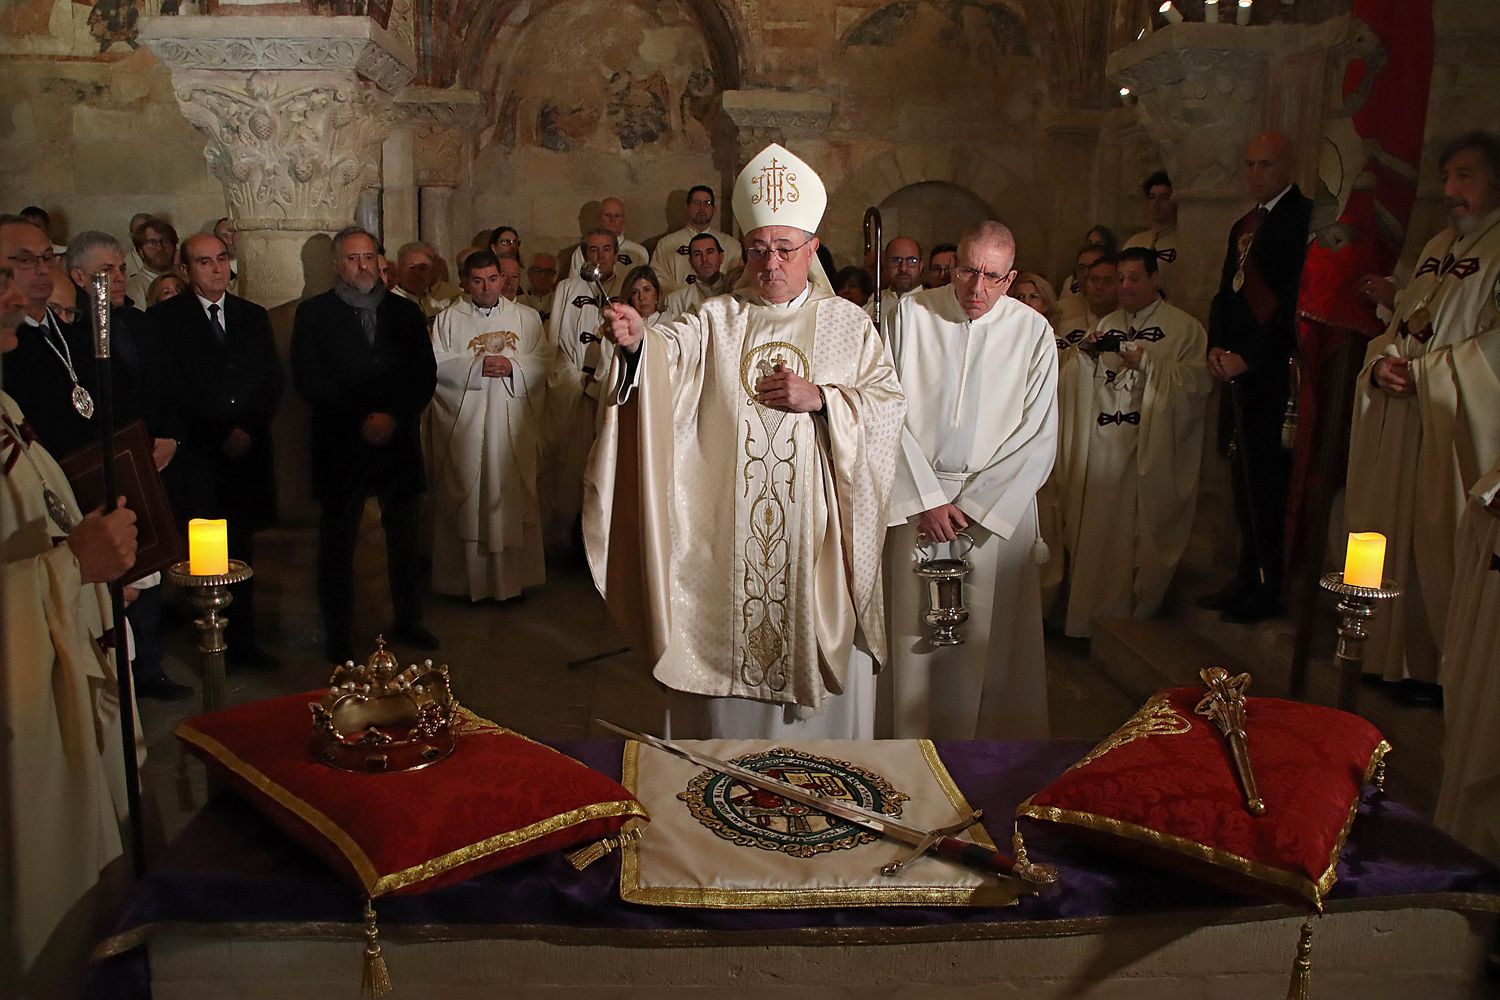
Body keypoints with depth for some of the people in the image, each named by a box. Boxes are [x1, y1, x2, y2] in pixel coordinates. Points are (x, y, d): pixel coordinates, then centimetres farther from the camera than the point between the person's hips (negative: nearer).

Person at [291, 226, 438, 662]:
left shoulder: (404, 311, 12)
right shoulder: (313, 313, 3)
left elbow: (425, 374, 6)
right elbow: (309, 380, -6)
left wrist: (395, 417, -9)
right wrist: (361, 420, -12)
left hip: (400, 441, 3)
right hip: (341, 445, -2)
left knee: (404, 537, 8)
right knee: (337, 542, 2)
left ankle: (408, 621, 23)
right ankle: (339, 636, 12)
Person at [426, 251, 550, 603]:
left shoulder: (526, 316, 10)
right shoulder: (448, 319, 6)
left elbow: (545, 360, 4)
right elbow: (436, 365, -3)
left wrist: (512, 367, -12)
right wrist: (477, 367, -15)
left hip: (513, 426, 1)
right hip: (464, 425, -1)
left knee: (513, 499, 3)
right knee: (467, 501, 1)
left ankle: (513, 577, 12)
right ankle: (467, 579, 9)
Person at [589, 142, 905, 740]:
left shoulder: (846, 323, 6)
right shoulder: (717, 320, 6)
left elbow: (889, 404, 0)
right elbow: (671, 354, -14)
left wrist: (820, 398, -16)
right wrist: (638, 341, -37)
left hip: (814, 531, 0)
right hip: (728, 530, 1)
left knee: (818, 658, 7)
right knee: (728, 657, 6)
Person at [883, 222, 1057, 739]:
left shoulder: (1033, 331, 0)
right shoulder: (912, 313, -1)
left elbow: (1039, 437, -2)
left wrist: (973, 505, -9)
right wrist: (927, 497, -9)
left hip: (997, 504, 0)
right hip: (916, 497, 0)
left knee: (989, 635, 2)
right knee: (915, 632, 3)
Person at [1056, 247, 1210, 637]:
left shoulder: (1184, 327, 1)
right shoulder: (1107, 324, 17)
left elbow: (1197, 381, -10)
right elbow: (1083, 381, 15)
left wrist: (1148, 363, -16)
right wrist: (1087, 354, -3)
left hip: (1150, 447, -4)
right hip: (1102, 444, 4)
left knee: (1139, 533, -2)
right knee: (1095, 532, 3)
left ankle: (1134, 616, 10)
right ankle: (1091, 613, 13)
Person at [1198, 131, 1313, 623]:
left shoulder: (1304, 216, -8)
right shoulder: (1243, 225, 20)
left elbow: (1298, 300, -16)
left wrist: (1249, 357, -15)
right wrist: (1216, 346, 3)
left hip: (1272, 374, -8)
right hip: (1239, 371, 8)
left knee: (1264, 480, -5)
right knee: (1244, 478, 11)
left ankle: (1269, 591, 6)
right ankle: (1248, 580, 20)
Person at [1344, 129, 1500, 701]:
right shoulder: (1438, 247, 16)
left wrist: (1420, 372, -14)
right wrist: (1382, 363, -3)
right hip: (1401, 423, 8)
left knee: (1442, 551, -1)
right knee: (1394, 538, 11)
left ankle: (1442, 670, 13)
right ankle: (1396, 656, 23)